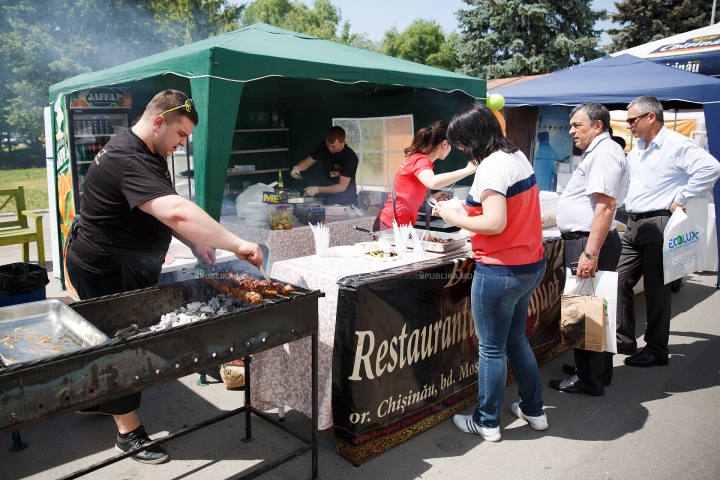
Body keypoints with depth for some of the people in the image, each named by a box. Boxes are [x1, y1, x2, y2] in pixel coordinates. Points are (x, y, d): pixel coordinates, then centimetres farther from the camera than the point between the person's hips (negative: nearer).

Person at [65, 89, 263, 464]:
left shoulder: (146, 155, 7)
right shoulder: (130, 161, -30)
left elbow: (162, 210, 13)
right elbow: (177, 212, -45)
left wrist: (195, 244, -1)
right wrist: (235, 244, -44)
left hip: (125, 265, 10)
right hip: (105, 270, -10)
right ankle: (128, 432, 16)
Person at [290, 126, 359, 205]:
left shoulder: (350, 157, -22)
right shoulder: (324, 147, -6)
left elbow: (342, 187, -23)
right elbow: (307, 161, 6)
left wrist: (317, 189, -27)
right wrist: (296, 168, -17)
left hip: (347, 202, -5)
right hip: (329, 198, 5)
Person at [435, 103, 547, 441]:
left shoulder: (491, 167, -20)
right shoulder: (518, 156, 8)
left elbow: (495, 223, -27)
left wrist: (453, 217, -14)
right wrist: (473, 207, 10)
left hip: (500, 271, -9)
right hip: (531, 265, 10)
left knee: (491, 349, 6)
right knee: (516, 339, 23)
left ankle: (487, 422, 22)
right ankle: (533, 410, 36)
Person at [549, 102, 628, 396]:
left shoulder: (604, 153, -14)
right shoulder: (599, 152, 20)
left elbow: (606, 206, -24)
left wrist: (591, 253, -28)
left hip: (589, 242, -11)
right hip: (586, 241, 11)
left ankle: (589, 379, 7)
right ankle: (597, 370, 28)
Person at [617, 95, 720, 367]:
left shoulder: (676, 145, -9)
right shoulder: (636, 151, 18)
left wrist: (681, 199, -17)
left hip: (658, 225, -8)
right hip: (633, 225, 8)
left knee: (656, 289, 0)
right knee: (621, 281, 7)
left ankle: (656, 351, 12)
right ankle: (624, 340, 19)